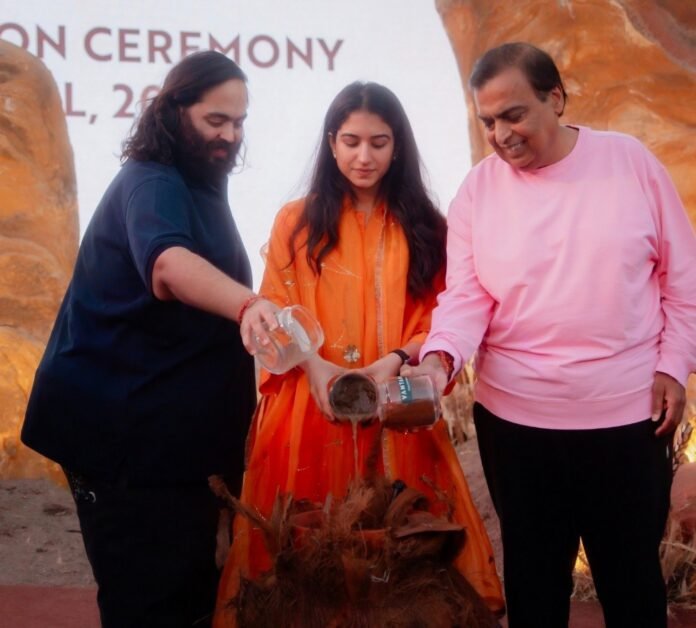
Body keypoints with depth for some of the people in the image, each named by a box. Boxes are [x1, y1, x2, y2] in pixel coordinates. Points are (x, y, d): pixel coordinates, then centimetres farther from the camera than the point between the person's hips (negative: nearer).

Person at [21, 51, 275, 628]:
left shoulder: (200, 185, 12)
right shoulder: (151, 184, -18)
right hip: (125, 429, -9)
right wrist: (251, 304, -58)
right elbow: (168, 262, -41)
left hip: (176, 427, 9)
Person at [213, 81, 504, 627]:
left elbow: (441, 317, 3)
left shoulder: (425, 227, 10)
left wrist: (394, 361, -15)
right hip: (311, 410, 0)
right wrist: (315, 365, -17)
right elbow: (276, 316, 2)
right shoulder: (297, 222, 7)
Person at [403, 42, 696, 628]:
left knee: (631, 574, 14)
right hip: (515, 419, 1)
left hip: (628, 413, -1)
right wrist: (439, 357, -25)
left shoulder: (630, 161, -4)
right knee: (533, 576, 15)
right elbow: (466, 295, -6)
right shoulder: (477, 190, -2)